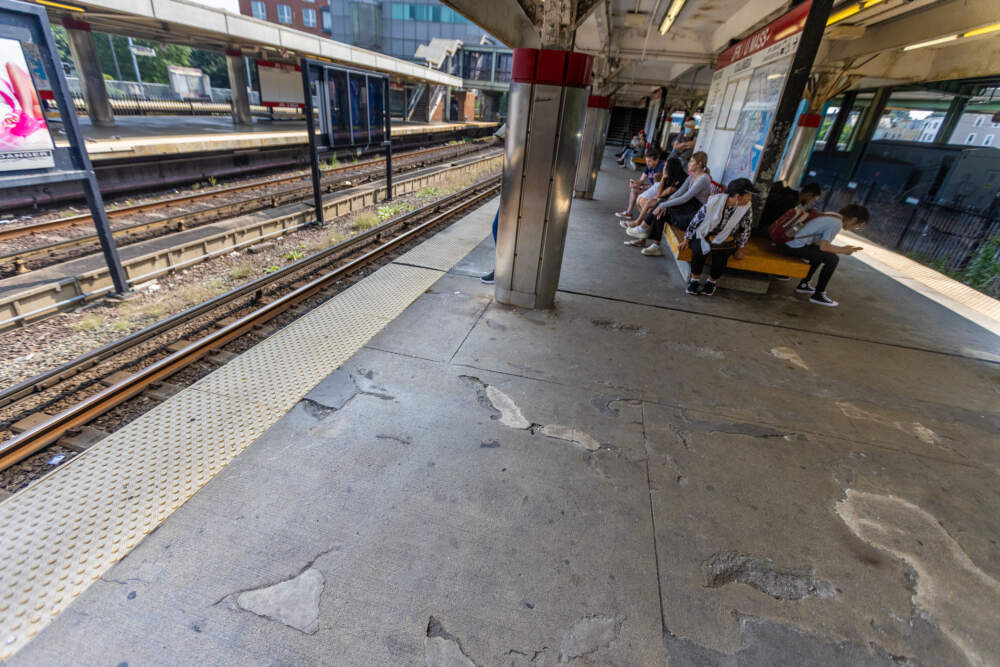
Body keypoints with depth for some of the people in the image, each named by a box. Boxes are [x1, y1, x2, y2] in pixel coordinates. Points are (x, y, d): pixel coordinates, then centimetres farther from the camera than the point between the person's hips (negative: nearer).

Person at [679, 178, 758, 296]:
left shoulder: (747, 210, -10)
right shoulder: (714, 201, -15)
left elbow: (746, 230, 2)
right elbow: (696, 220, -7)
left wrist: (739, 248, 5)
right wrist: (687, 239, -5)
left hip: (725, 242, 1)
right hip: (704, 235, -1)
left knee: (721, 256, -27)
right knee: (698, 251, -30)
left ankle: (712, 281, 0)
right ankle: (695, 280, -8)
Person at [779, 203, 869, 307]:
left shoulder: (833, 217, 19)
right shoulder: (837, 223, -10)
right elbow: (823, 247, -15)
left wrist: (842, 248, 19)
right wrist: (843, 250, 1)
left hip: (789, 243, 10)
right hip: (794, 247, -10)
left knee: (821, 254, 30)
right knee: (833, 259, -9)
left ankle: (804, 285, 34)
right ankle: (818, 295, 1)